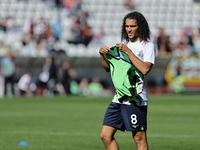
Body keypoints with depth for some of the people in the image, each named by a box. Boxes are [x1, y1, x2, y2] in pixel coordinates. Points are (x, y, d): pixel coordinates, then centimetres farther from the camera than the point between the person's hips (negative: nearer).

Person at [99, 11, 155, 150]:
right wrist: (103, 55, 3)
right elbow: (108, 68, 23)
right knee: (106, 136, 2)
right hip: (119, 98, 7)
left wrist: (128, 51, -17)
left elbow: (145, 69, -19)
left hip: (136, 100, -7)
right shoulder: (124, 44, 18)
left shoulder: (148, 46, -3)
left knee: (139, 139, -5)